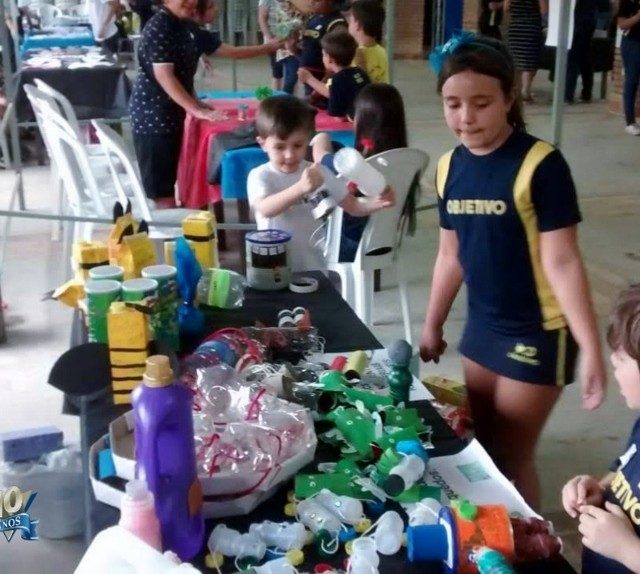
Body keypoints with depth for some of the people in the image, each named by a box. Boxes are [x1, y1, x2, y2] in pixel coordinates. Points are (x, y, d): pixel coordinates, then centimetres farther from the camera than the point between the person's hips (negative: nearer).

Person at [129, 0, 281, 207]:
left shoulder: (189, 28, 11)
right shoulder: (158, 27, -16)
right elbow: (164, 75, -24)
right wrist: (196, 109, -26)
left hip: (173, 114, 9)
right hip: (152, 117, -9)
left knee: (170, 184, 13)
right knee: (163, 191, -7)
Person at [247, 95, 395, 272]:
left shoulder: (320, 173, -1)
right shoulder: (260, 176, -11)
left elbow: (353, 206, 6)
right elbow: (265, 209, -31)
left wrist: (377, 202, -16)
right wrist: (301, 187, -46)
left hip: (314, 267, 3)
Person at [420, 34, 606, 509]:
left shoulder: (540, 165, -19)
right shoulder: (450, 166, 1)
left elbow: (561, 262, -19)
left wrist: (591, 349, -21)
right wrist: (432, 326, 18)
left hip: (537, 334, -6)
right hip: (482, 327, 6)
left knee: (511, 458, 4)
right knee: (482, 451, 18)